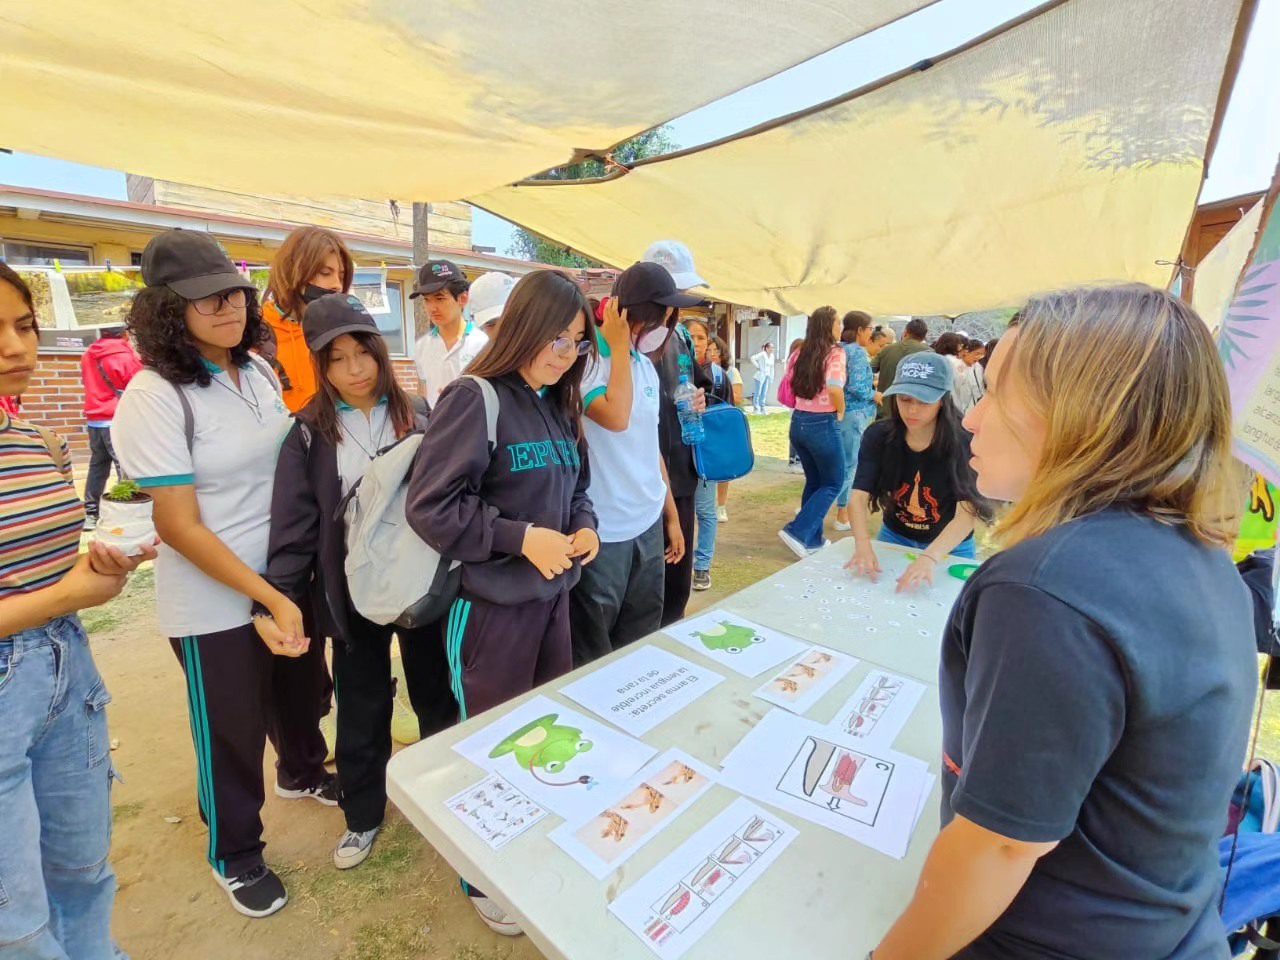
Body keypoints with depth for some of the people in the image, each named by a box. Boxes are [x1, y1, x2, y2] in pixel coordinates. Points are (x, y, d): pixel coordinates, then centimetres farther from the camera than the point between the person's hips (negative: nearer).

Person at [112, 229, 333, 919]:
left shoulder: (259, 372, -1)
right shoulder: (154, 397, -18)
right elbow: (179, 526, -19)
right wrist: (270, 599, -23)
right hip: (215, 602, -6)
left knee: (303, 689, 26)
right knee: (232, 731, 14)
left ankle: (301, 773, 57)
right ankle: (234, 854, 42)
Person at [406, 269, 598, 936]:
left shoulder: (560, 407, 7)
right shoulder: (475, 398, -16)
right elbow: (428, 506, -19)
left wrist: (585, 527, -6)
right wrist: (521, 538, -22)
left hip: (553, 597, 7)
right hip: (491, 605, -7)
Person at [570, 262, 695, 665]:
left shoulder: (645, 365, 10)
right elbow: (616, 418, -29)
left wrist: (672, 515, 18)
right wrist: (619, 347, -15)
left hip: (649, 525, 7)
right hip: (602, 533, -7)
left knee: (641, 645, 19)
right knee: (590, 656, 9)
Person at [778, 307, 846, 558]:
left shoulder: (800, 353, 6)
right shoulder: (835, 353, -12)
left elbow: (789, 386, 9)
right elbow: (834, 389, -23)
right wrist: (840, 413, -7)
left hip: (798, 422, 7)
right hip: (823, 424, -7)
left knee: (813, 481, 19)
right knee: (832, 483, 8)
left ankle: (813, 539, 25)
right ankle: (797, 532, -3)